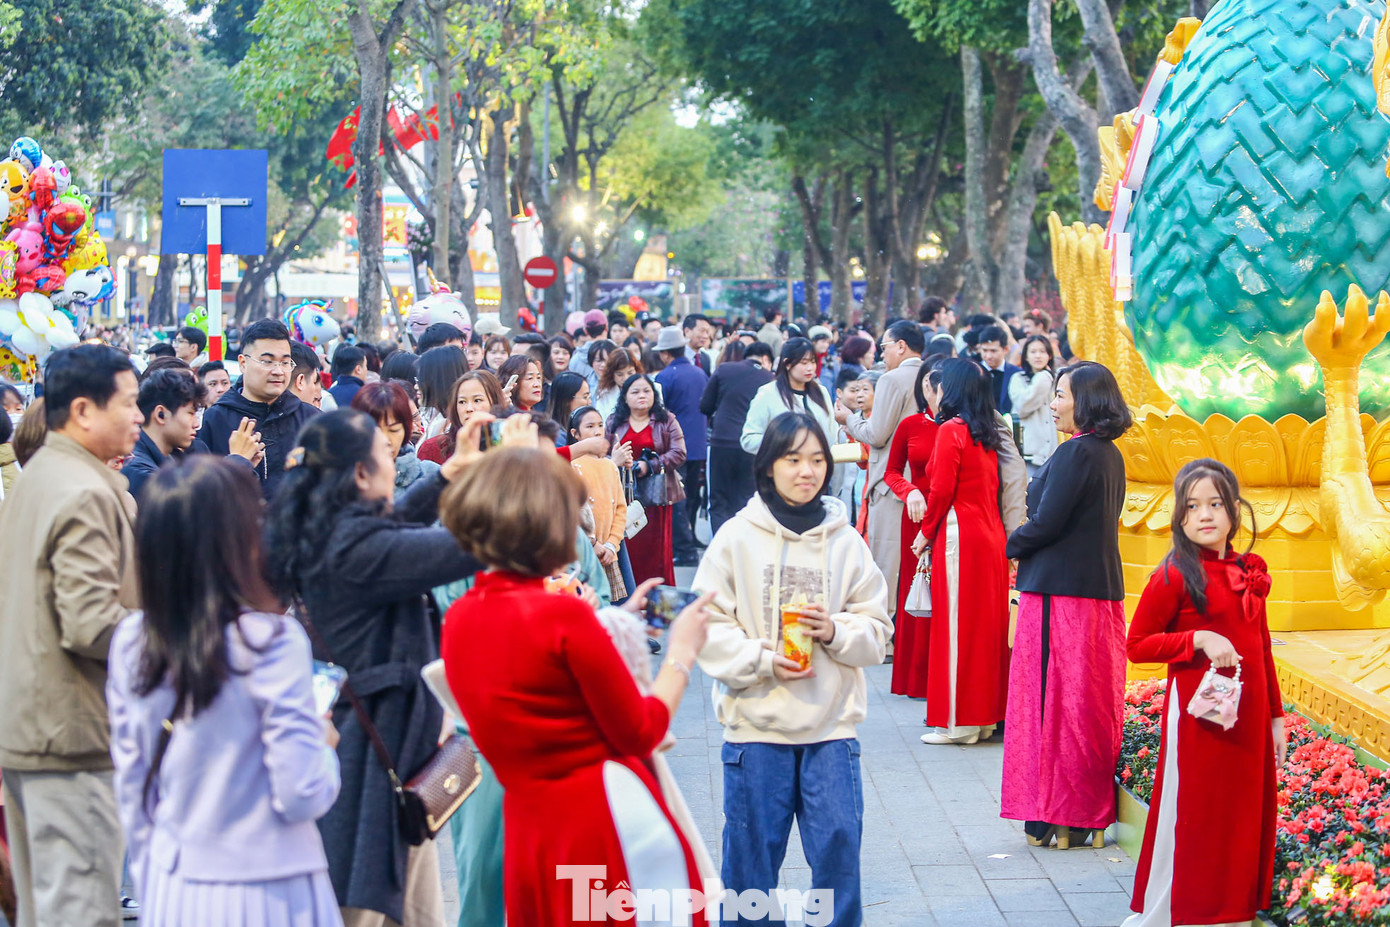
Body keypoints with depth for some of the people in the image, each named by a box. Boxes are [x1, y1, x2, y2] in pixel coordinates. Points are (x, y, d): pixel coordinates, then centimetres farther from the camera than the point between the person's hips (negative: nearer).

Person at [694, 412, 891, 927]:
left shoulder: (845, 541, 3)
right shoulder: (737, 537, -1)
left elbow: (877, 630, 6)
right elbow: (709, 625, -3)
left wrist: (834, 631, -12)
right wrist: (762, 659, -15)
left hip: (831, 724, 1)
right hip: (756, 724, -1)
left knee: (839, 844, -1)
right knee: (752, 851, 7)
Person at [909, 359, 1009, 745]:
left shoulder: (951, 430, -10)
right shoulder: (988, 435, 12)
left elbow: (942, 490, -14)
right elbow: (991, 488, 12)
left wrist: (926, 532, 0)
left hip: (959, 535, -8)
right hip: (991, 535, 8)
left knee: (957, 625, -3)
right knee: (985, 623, 10)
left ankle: (958, 722, -1)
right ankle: (987, 716, 15)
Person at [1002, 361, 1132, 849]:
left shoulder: (1075, 453, -17)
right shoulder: (1110, 454, 12)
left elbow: (1046, 523, -19)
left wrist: (1013, 545, 0)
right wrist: (1026, 545, 13)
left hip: (1062, 594, -9)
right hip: (1101, 591, 9)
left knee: (1055, 699, -2)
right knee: (1094, 702, 12)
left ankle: (1059, 816, 1)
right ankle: (1093, 811, 18)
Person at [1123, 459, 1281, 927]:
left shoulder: (1249, 573, 8)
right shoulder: (1174, 576, -11)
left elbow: (1262, 650, 15)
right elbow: (1137, 644, -9)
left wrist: (1275, 715, 15)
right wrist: (1199, 639, -20)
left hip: (1248, 716, 6)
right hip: (1198, 714, -6)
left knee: (1245, 818, 10)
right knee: (1192, 820, 0)